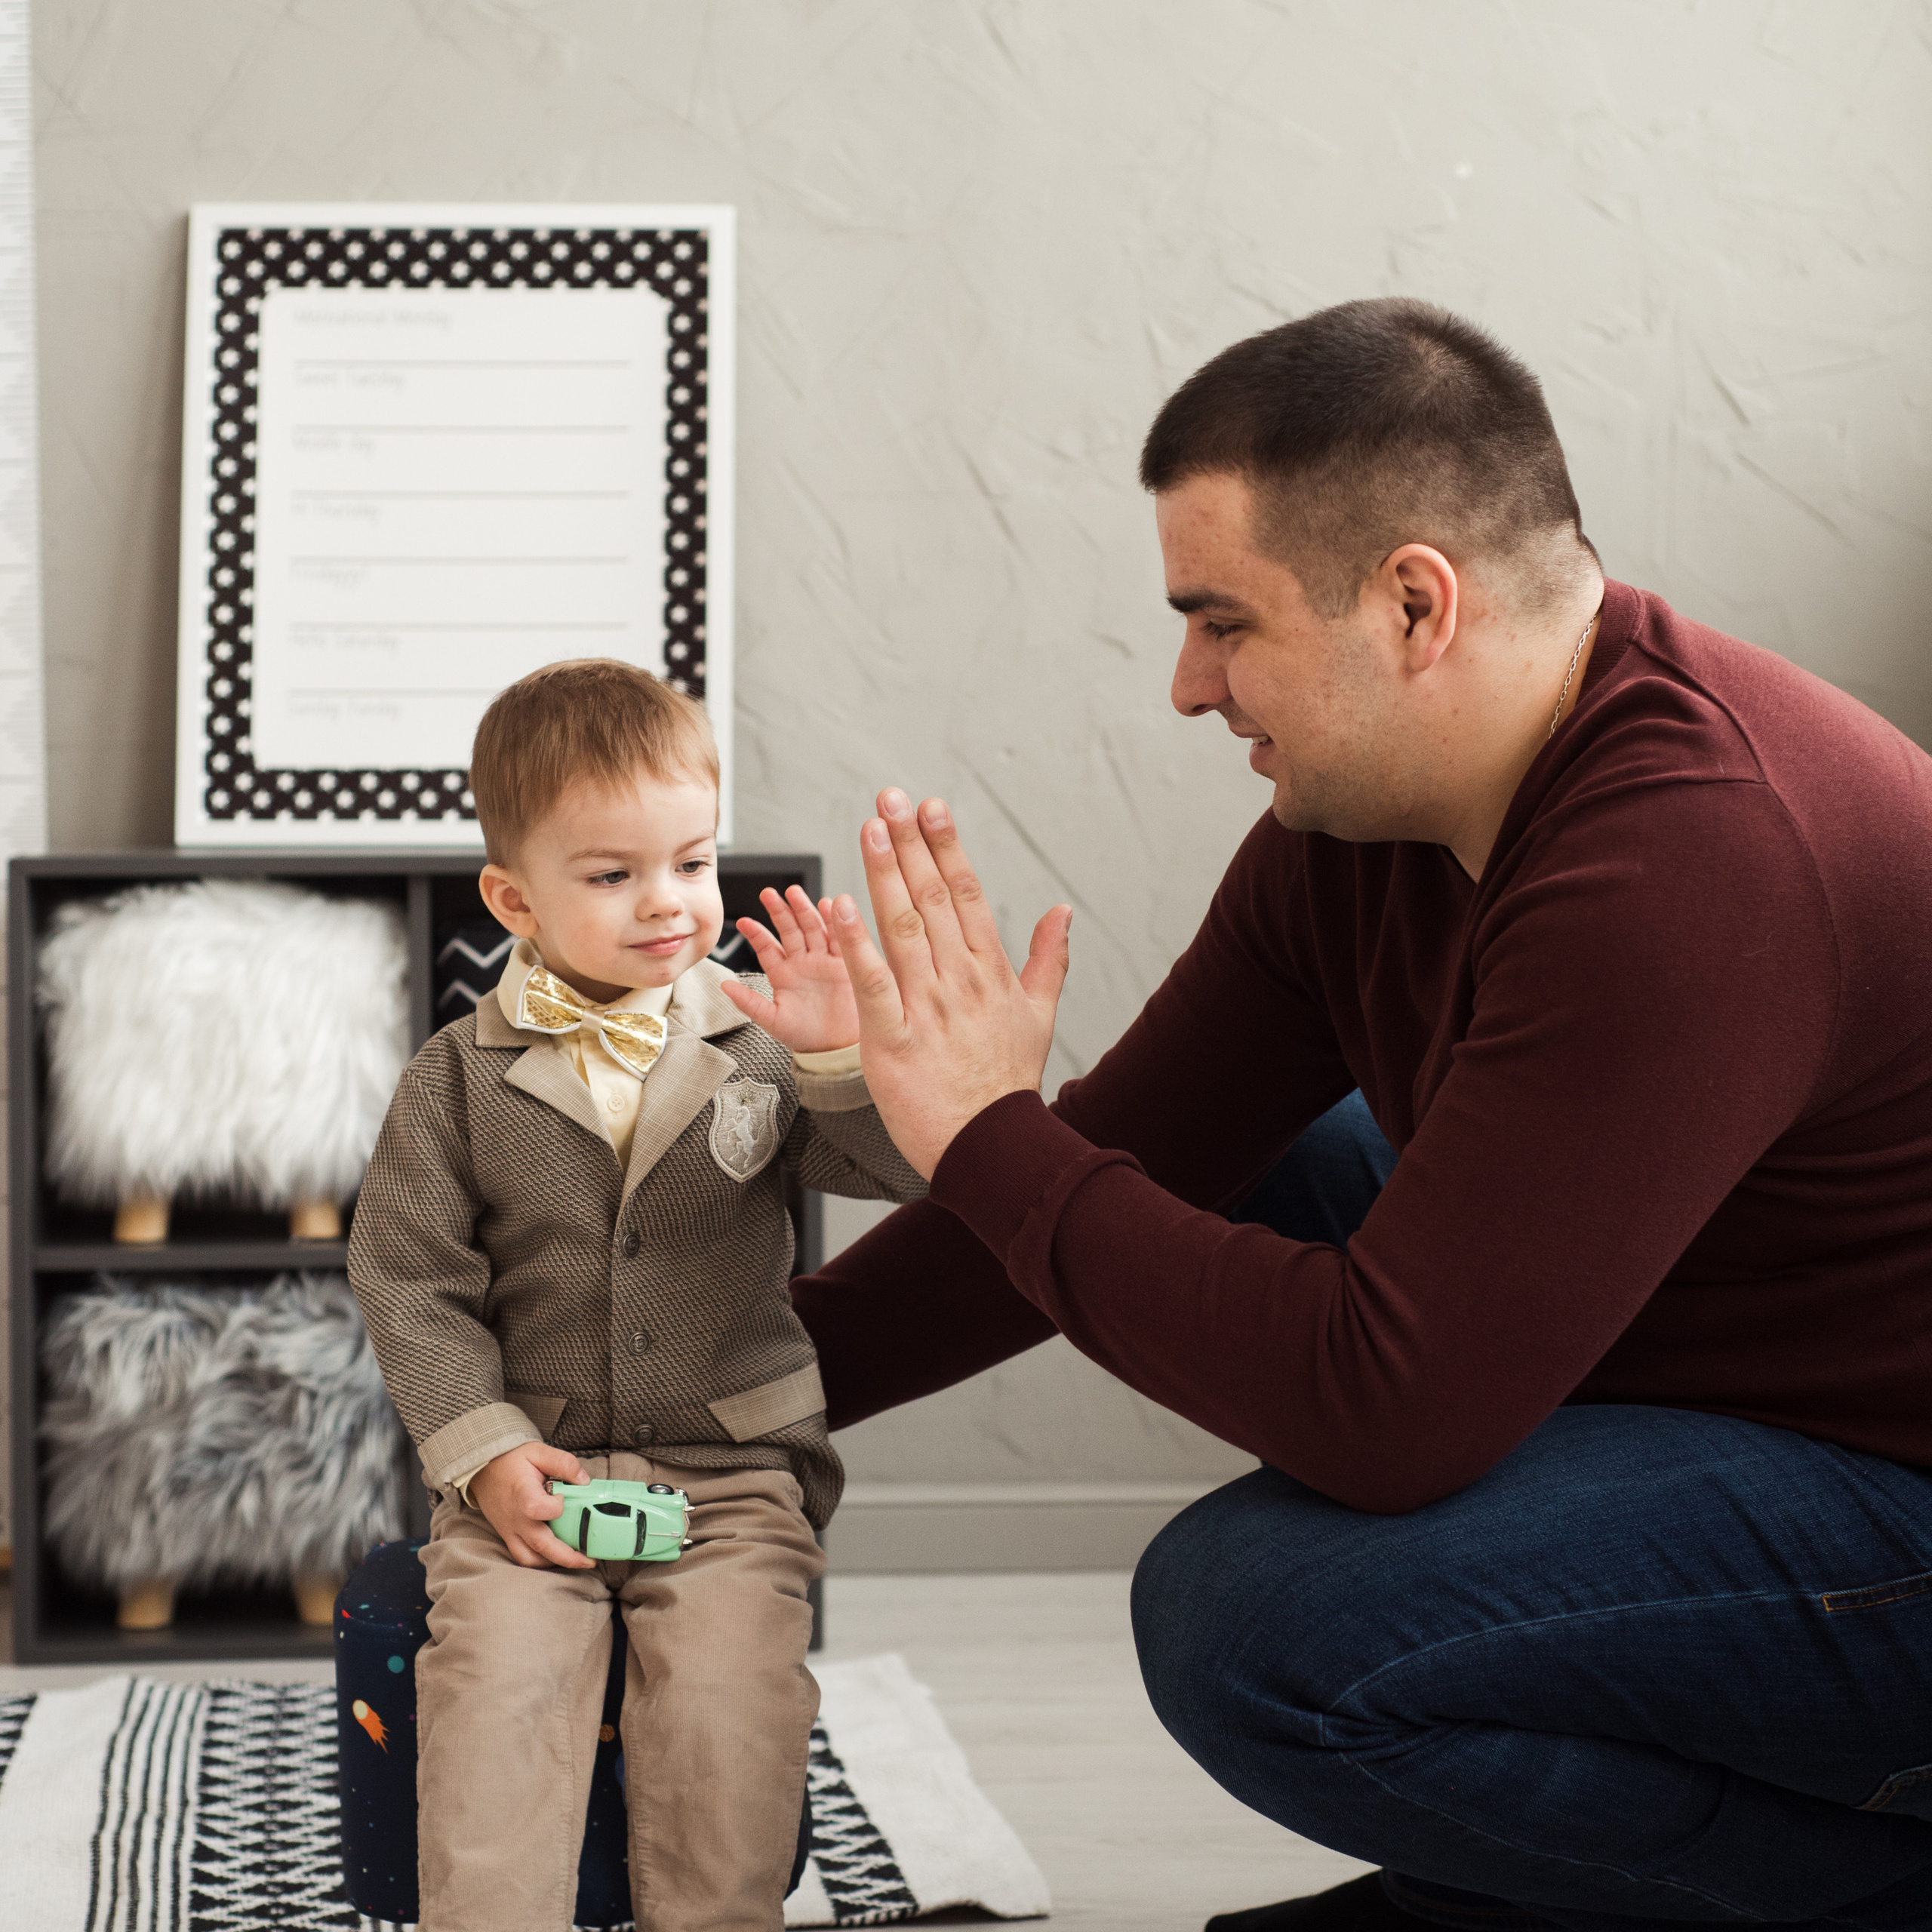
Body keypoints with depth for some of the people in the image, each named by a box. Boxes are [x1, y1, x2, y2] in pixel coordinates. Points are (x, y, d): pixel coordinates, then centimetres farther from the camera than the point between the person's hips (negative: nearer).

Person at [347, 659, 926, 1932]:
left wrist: (840, 1057, -23)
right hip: (533, 1468, 0)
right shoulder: (461, 1081, 2)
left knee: (733, 1693, -21)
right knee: (495, 1681, -21)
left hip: (731, 1470, 0)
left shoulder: (758, 1045, 3)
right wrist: (483, 1448, -8)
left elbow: (909, 1166, -4)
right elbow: (408, 1277, 3)